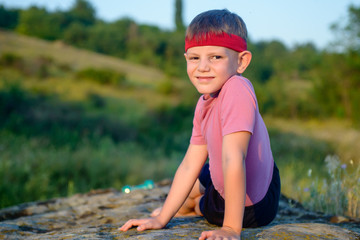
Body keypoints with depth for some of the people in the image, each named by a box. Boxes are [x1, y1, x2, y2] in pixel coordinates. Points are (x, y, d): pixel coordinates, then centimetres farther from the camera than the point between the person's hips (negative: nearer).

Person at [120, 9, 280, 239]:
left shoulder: (237, 90, -30)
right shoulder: (204, 103, -1)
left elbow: (233, 159, -34)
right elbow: (190, 166, 2)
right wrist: (161, 218, 1)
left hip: (250, 208, -8)